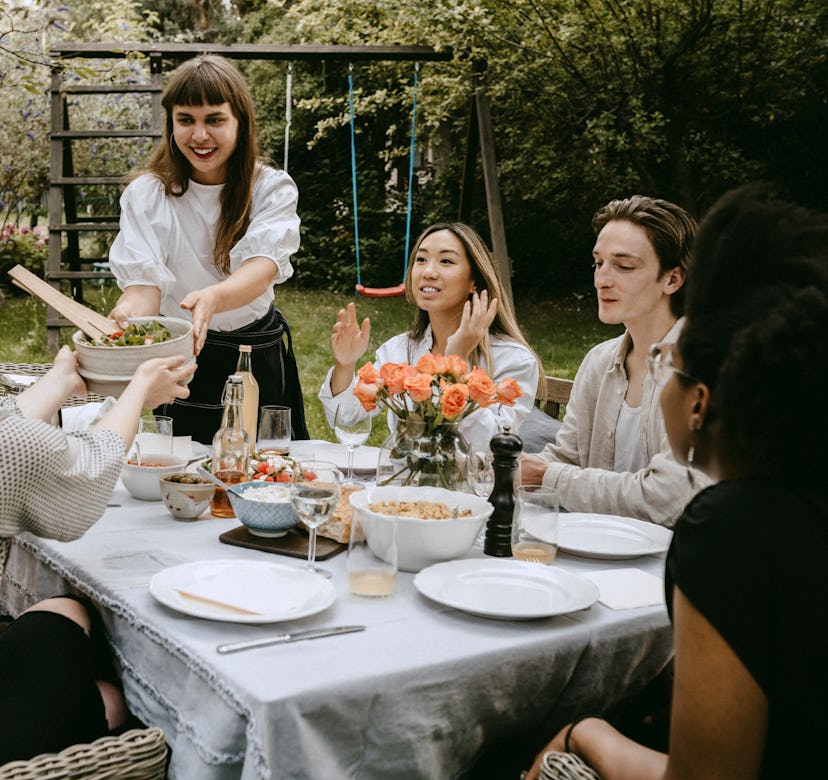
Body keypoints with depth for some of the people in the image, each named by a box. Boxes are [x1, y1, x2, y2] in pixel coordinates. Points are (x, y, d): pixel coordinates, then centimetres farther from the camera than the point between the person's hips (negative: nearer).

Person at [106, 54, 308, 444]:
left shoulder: (273, 189, -7)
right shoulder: (147, 194, -7)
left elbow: (263, 267, -25)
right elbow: (143, 281, -20)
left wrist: (213, 299, -47)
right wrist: (128, 313, -45)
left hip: (260, 357, 1)